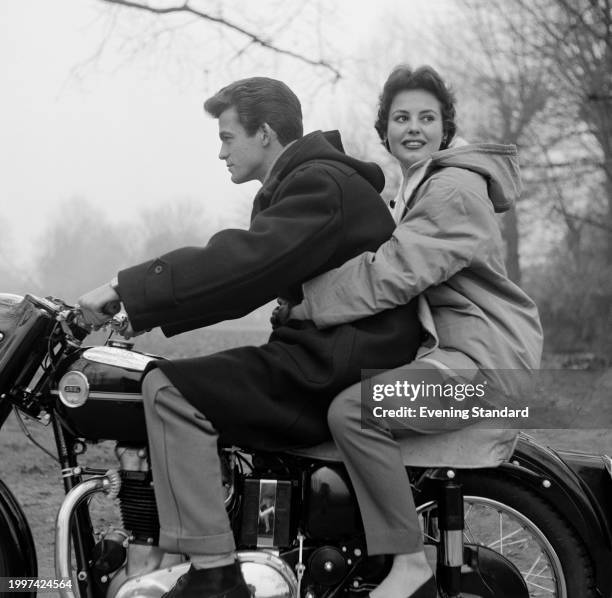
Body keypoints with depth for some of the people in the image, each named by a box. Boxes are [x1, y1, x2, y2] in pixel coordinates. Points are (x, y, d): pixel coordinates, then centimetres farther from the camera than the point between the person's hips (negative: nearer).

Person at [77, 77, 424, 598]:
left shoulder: (321, 183, -12)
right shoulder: (301, 182, 22)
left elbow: (243, 260, -26)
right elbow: (242, 277, 21)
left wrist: (127, 287, -24)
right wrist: (139, 312, 14)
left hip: (345, 360, -11)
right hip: (326, 348, 11)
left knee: (170, 391, -20)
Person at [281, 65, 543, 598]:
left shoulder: (454, 189, -14)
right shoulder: (420, 188, 21)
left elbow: (392, 275, -22)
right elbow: (389, 261, 15)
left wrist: (304, 305, -17)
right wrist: (304, 297, 2)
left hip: (485, 359, -11)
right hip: (443, 344, 11)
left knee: (352, 411, -27)